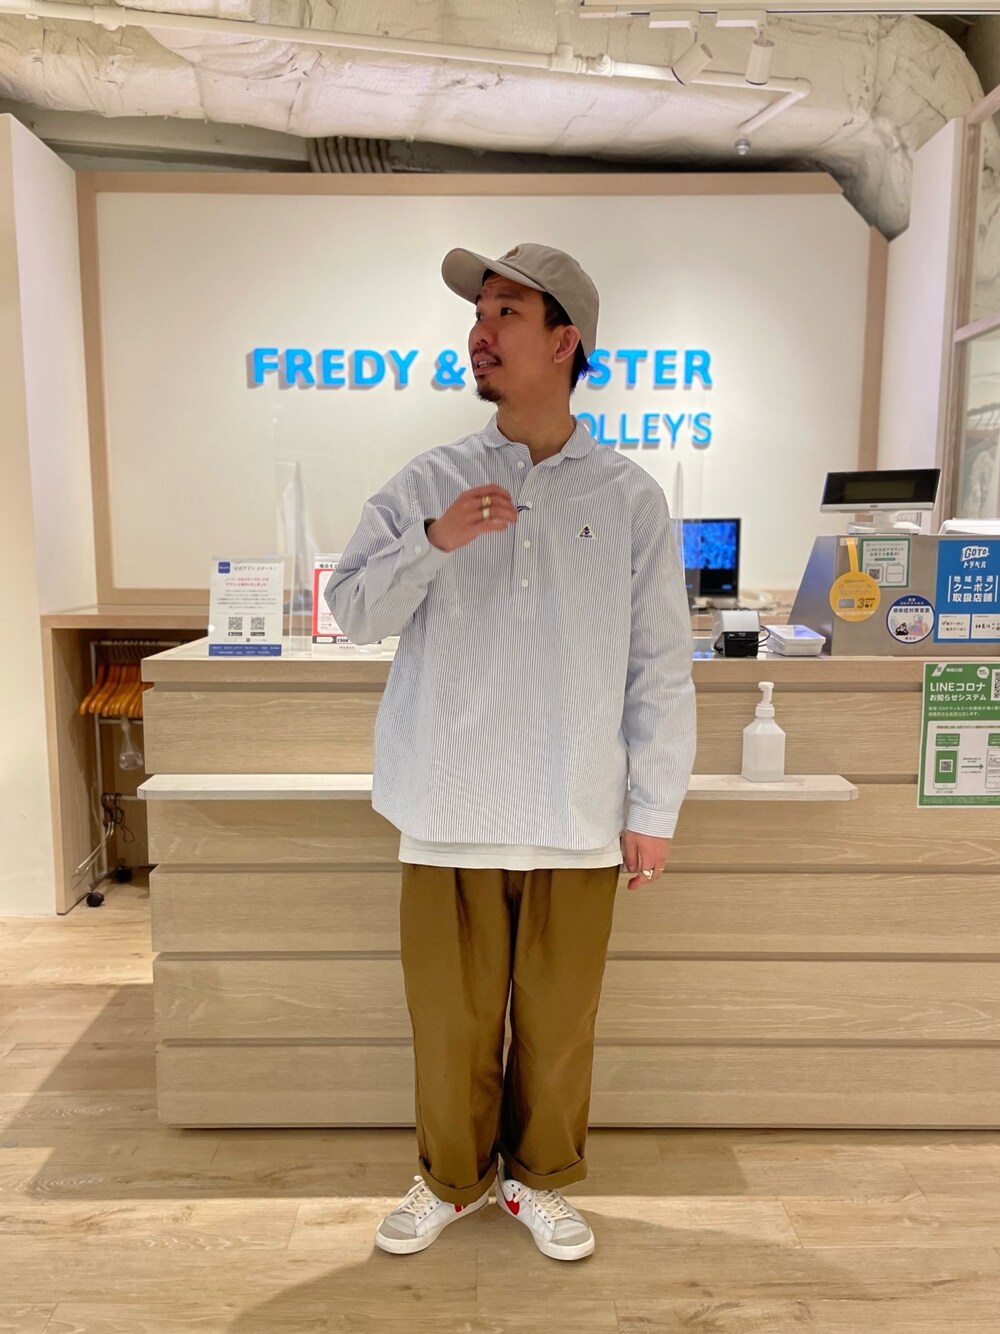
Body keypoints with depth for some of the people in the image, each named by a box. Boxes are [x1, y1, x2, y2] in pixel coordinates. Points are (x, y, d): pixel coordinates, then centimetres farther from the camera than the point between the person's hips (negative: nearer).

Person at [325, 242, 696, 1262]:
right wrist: (433, 542, -17)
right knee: (450, 1017, 13)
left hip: (577, 821, 0)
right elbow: (351, 611, 0)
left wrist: (655, 808, 0)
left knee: (559, 1017, 13)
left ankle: (540, 1180, 38)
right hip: (450, 812, 1)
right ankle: (451, 1179, 38)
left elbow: (661, 668, 2)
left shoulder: (630, 498, 1)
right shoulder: (429, 484, 4)